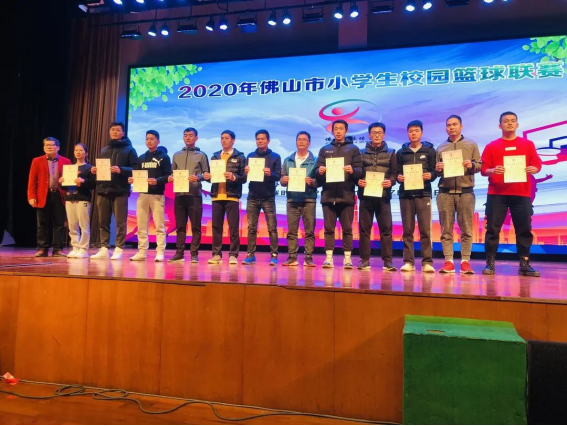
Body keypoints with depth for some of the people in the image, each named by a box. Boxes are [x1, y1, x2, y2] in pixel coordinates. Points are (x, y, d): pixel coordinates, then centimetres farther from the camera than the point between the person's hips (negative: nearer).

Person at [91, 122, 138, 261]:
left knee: (120, 222, -3)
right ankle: (104, 249, 13)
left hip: (120, 190, -5)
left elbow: (136, 169, -6)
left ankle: (119, 249, 2)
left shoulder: (129, 150, 4)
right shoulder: (104, 150, 21)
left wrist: (121, 170, -21)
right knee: (103, 221, 6)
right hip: (103, 190, 6)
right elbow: (98, 167, 24)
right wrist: (94, 170, 1)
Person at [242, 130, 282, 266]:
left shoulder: (275, 157, 4)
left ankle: (274, 255, 3)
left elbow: (278, 176, -3)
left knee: (272, 228, -1)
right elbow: (246, 176, 8)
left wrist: (270, 174, -23)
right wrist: (246, 172, -14)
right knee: (251, 228, 5)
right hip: (252, 197, 3)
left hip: (268, 198, -2)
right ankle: (251, 255, 11)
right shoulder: (250, 156, 11)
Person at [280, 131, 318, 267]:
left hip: (309, 200, -2)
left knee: (309, 231, 1)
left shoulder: (314, 160, 4)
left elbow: (319, 181, -1)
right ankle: (292, 257, 9)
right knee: (291, 230, 3)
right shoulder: (288, 160, 14)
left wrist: (312, 182, -21)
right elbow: (282, 180, 11)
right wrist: (283, 180, -11)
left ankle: (309, 258, 6)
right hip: (292, 199, 3)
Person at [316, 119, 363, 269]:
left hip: (346, 195, -1)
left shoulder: (353, 149, 9)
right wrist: (319, 171, -15)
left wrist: (353, 171, -22)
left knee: (347, 228, 3)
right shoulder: (324, 149, 15)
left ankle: (348, 258, 9)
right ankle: (329, 257, 8)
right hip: (328, 194, 2)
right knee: (329, 228, 3)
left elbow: (360, 170, 0)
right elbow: (317, 170, 8)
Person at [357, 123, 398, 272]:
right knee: (364, 228, 2)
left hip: (383, 195, 0)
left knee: (386, 228, -2)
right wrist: (358, 181, -11)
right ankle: (365, 260, 9)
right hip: (365, 195, 0)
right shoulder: (362, 153, 12)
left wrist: (391, 181, -12)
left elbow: (395, 173, 7)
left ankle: (388, 260, 4)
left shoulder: (390, 153, 13)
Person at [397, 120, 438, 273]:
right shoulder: (401, 152, 14)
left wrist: (430, 175, -16)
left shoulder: (430, 150, 10)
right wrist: (398, 178, -10)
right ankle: (408, 262, 8)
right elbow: (396, 172, 11)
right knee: (407, 230, 4)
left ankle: (427, 262, 0)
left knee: (425, 229, -5)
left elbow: (435, 171, 5)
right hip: (405, 194, 2)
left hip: (423, 194, -2)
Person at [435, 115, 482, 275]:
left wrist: (472, 165, -14)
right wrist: (437, 169, -10)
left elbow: (480, 165, 7)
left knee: (466, 229, 0)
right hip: (445, 192, 1)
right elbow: (436, 171, 12)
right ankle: (449, 261, 3)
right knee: (446, 229, 0)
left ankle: (465, 261, 5)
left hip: (466, 192, -1)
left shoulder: (471, 145, 11)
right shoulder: (440, 148, 14)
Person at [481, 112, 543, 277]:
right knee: (493, 229, -2)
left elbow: (537, 165, 11)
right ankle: (490, 263, 3)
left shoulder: (528, 144, 13)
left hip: (522, 194, 2)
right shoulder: (491, 146, 8)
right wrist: (492, 171, -18)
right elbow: (483, 170, 3)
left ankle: (524, 264, 9)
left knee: (524, 229, 2)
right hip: (496, 194, -1)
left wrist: (534, 169, -11)